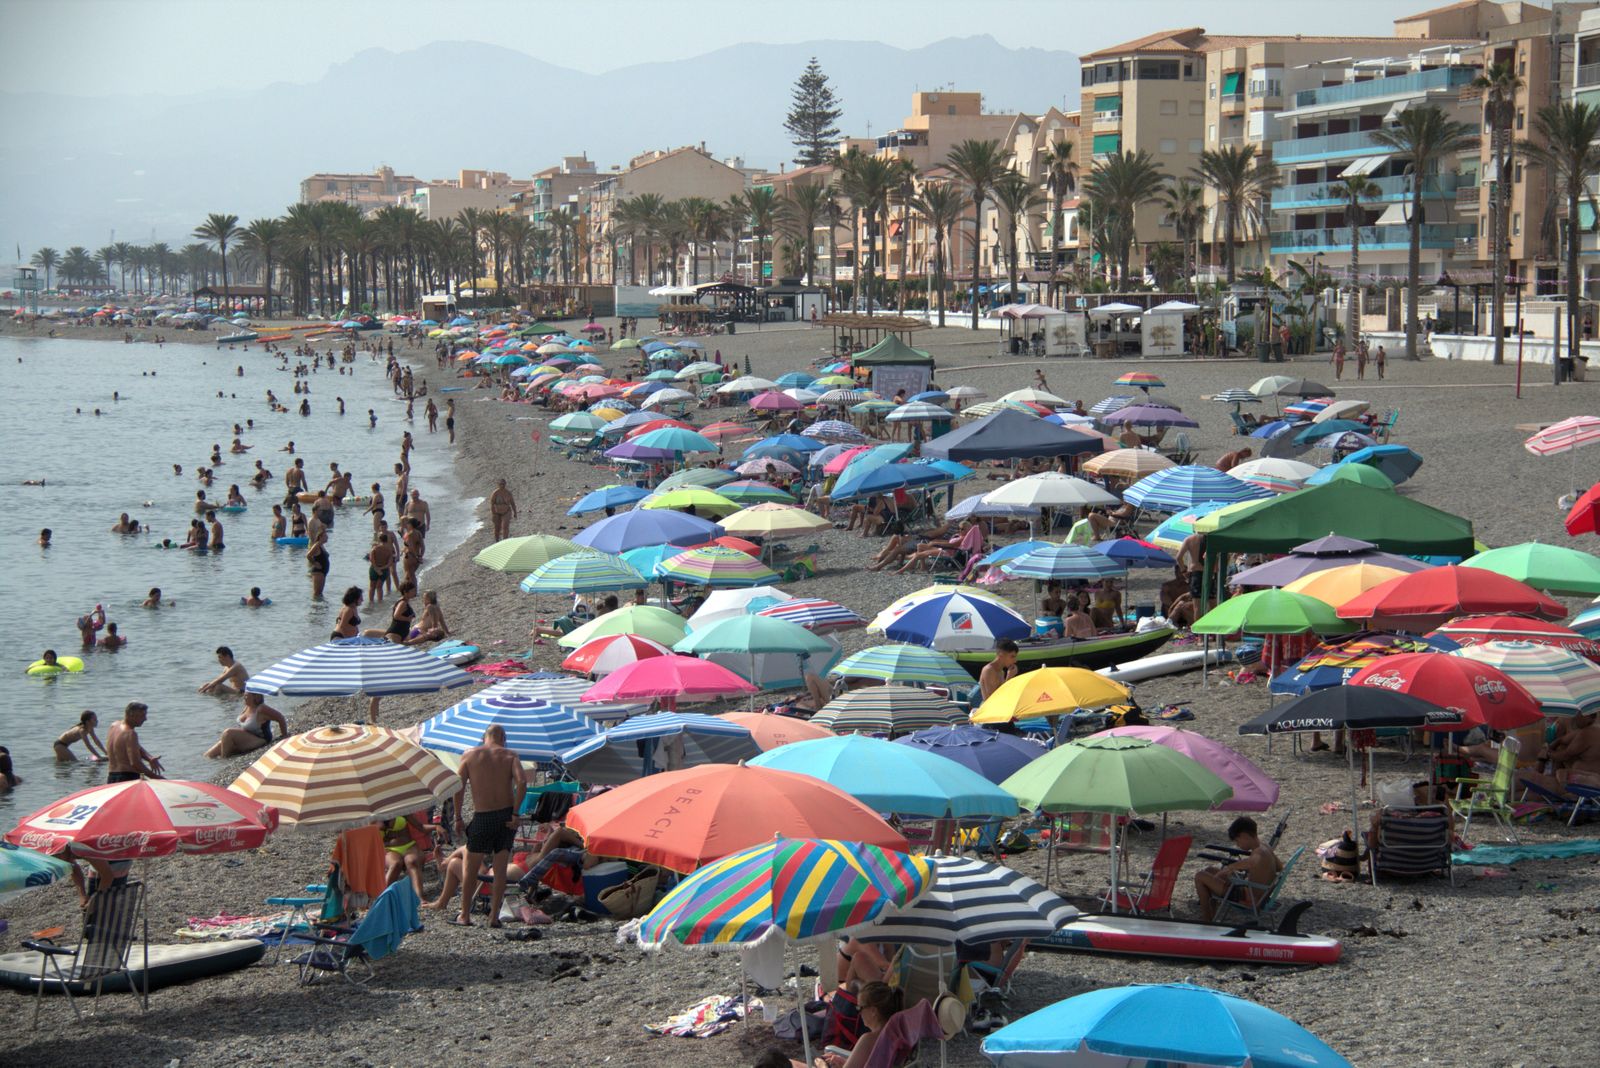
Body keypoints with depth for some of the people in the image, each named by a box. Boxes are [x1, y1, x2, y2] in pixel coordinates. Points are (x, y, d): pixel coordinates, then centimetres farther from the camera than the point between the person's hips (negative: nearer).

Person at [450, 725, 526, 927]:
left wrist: (458, 818, -1)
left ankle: (465, 916, 13)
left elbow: (458, 787, -5)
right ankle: (494, 916, 5)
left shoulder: (469, 755, 4)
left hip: (482, 817, -1)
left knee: (470, 869, 12)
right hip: (506, 816, 1)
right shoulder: (510, 756, 4)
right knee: (500, 869, 8)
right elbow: (521, 783, -13)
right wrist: (515, 813, -10)